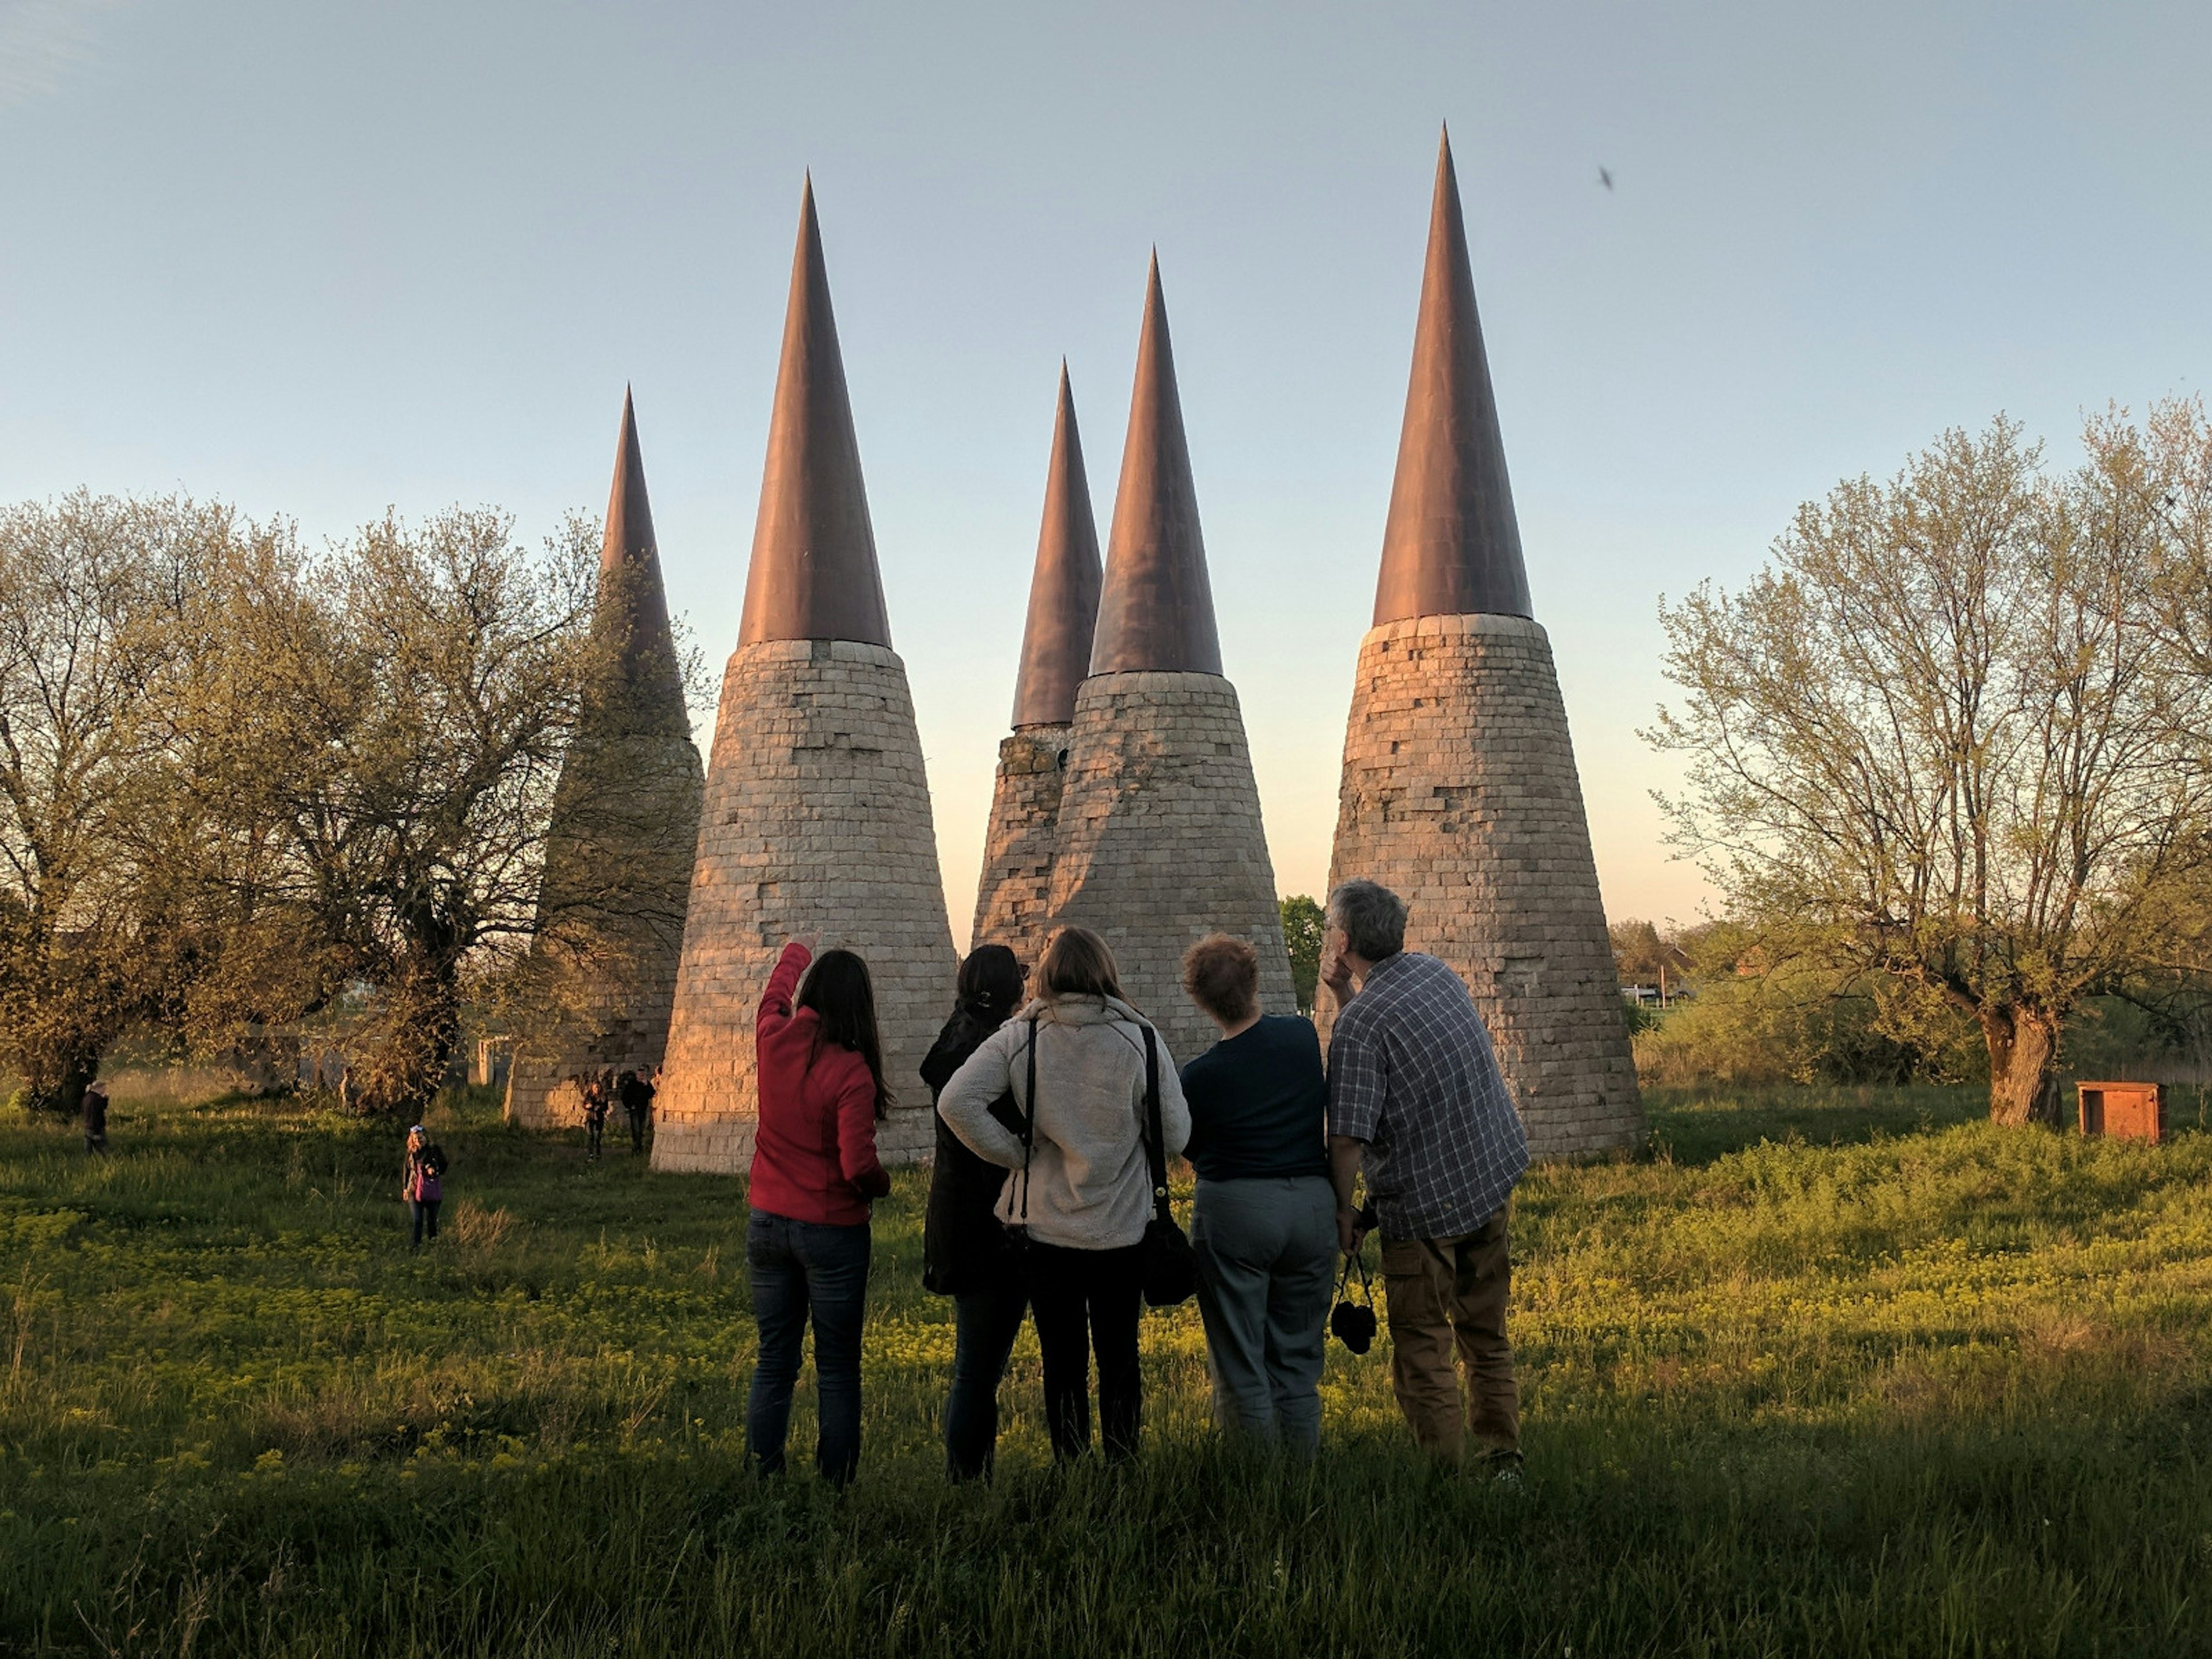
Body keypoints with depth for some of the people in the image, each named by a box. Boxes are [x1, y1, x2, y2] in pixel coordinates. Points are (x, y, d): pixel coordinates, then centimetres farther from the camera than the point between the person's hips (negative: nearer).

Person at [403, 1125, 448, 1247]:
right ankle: (417, 1243, -4)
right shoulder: (411, 1152, 5)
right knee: (418, 1219, -5)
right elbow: (406, 1169, 15)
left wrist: (434, 1170, -21)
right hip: (415, 1190, 2)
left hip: (432, 1190, -2)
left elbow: (443, 1165, 1)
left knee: (431, 1218, 8)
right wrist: (405, 1188, 11)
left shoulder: (434, 1150, -5)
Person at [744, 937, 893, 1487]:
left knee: (773, 1363, 13)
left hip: (768, 1226, 5)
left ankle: (762, 1480, 16)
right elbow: (858, 1168, -22)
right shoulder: (852, 1071, -18)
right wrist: (883, 1185, 1)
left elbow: (775, 996, 21)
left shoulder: (775, 1040, -4)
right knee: (838, 1370, 5)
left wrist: (797, 954, 41)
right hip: (832, 1234, -5)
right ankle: (837, 1484, 9)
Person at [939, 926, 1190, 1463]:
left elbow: (956, 1102, -17)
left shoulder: (1019, 1037, -7)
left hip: (1044, 1228, 0)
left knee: (1062, 1360, 12)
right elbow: (1175, 1135, -5)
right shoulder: (1141, 1039, -8)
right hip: (1123, 1229, 0)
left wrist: (1017, 1154, -8)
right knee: (1120, 1358, 14)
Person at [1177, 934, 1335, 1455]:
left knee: (1240, 1366, 6)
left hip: (1234, 1212, -3)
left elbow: (1191, 1150, 6)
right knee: (1298, 1360, 13)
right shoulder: (1305, 1036, -2)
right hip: (1312, 1206, 3)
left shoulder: (1199, 1078, -11)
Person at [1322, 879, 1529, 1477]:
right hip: (1492, 1179, 8)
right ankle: (1503, 1456, 26)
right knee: (1486, 1332, 19)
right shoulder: (1435, 971, 1)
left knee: (1423, 1347, 5)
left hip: (1424, 1203, -8)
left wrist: (1341, 1207, -7)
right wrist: (1345, 994, 2)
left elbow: (1349, 1136, -22)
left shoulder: (1360, 1024, -22)